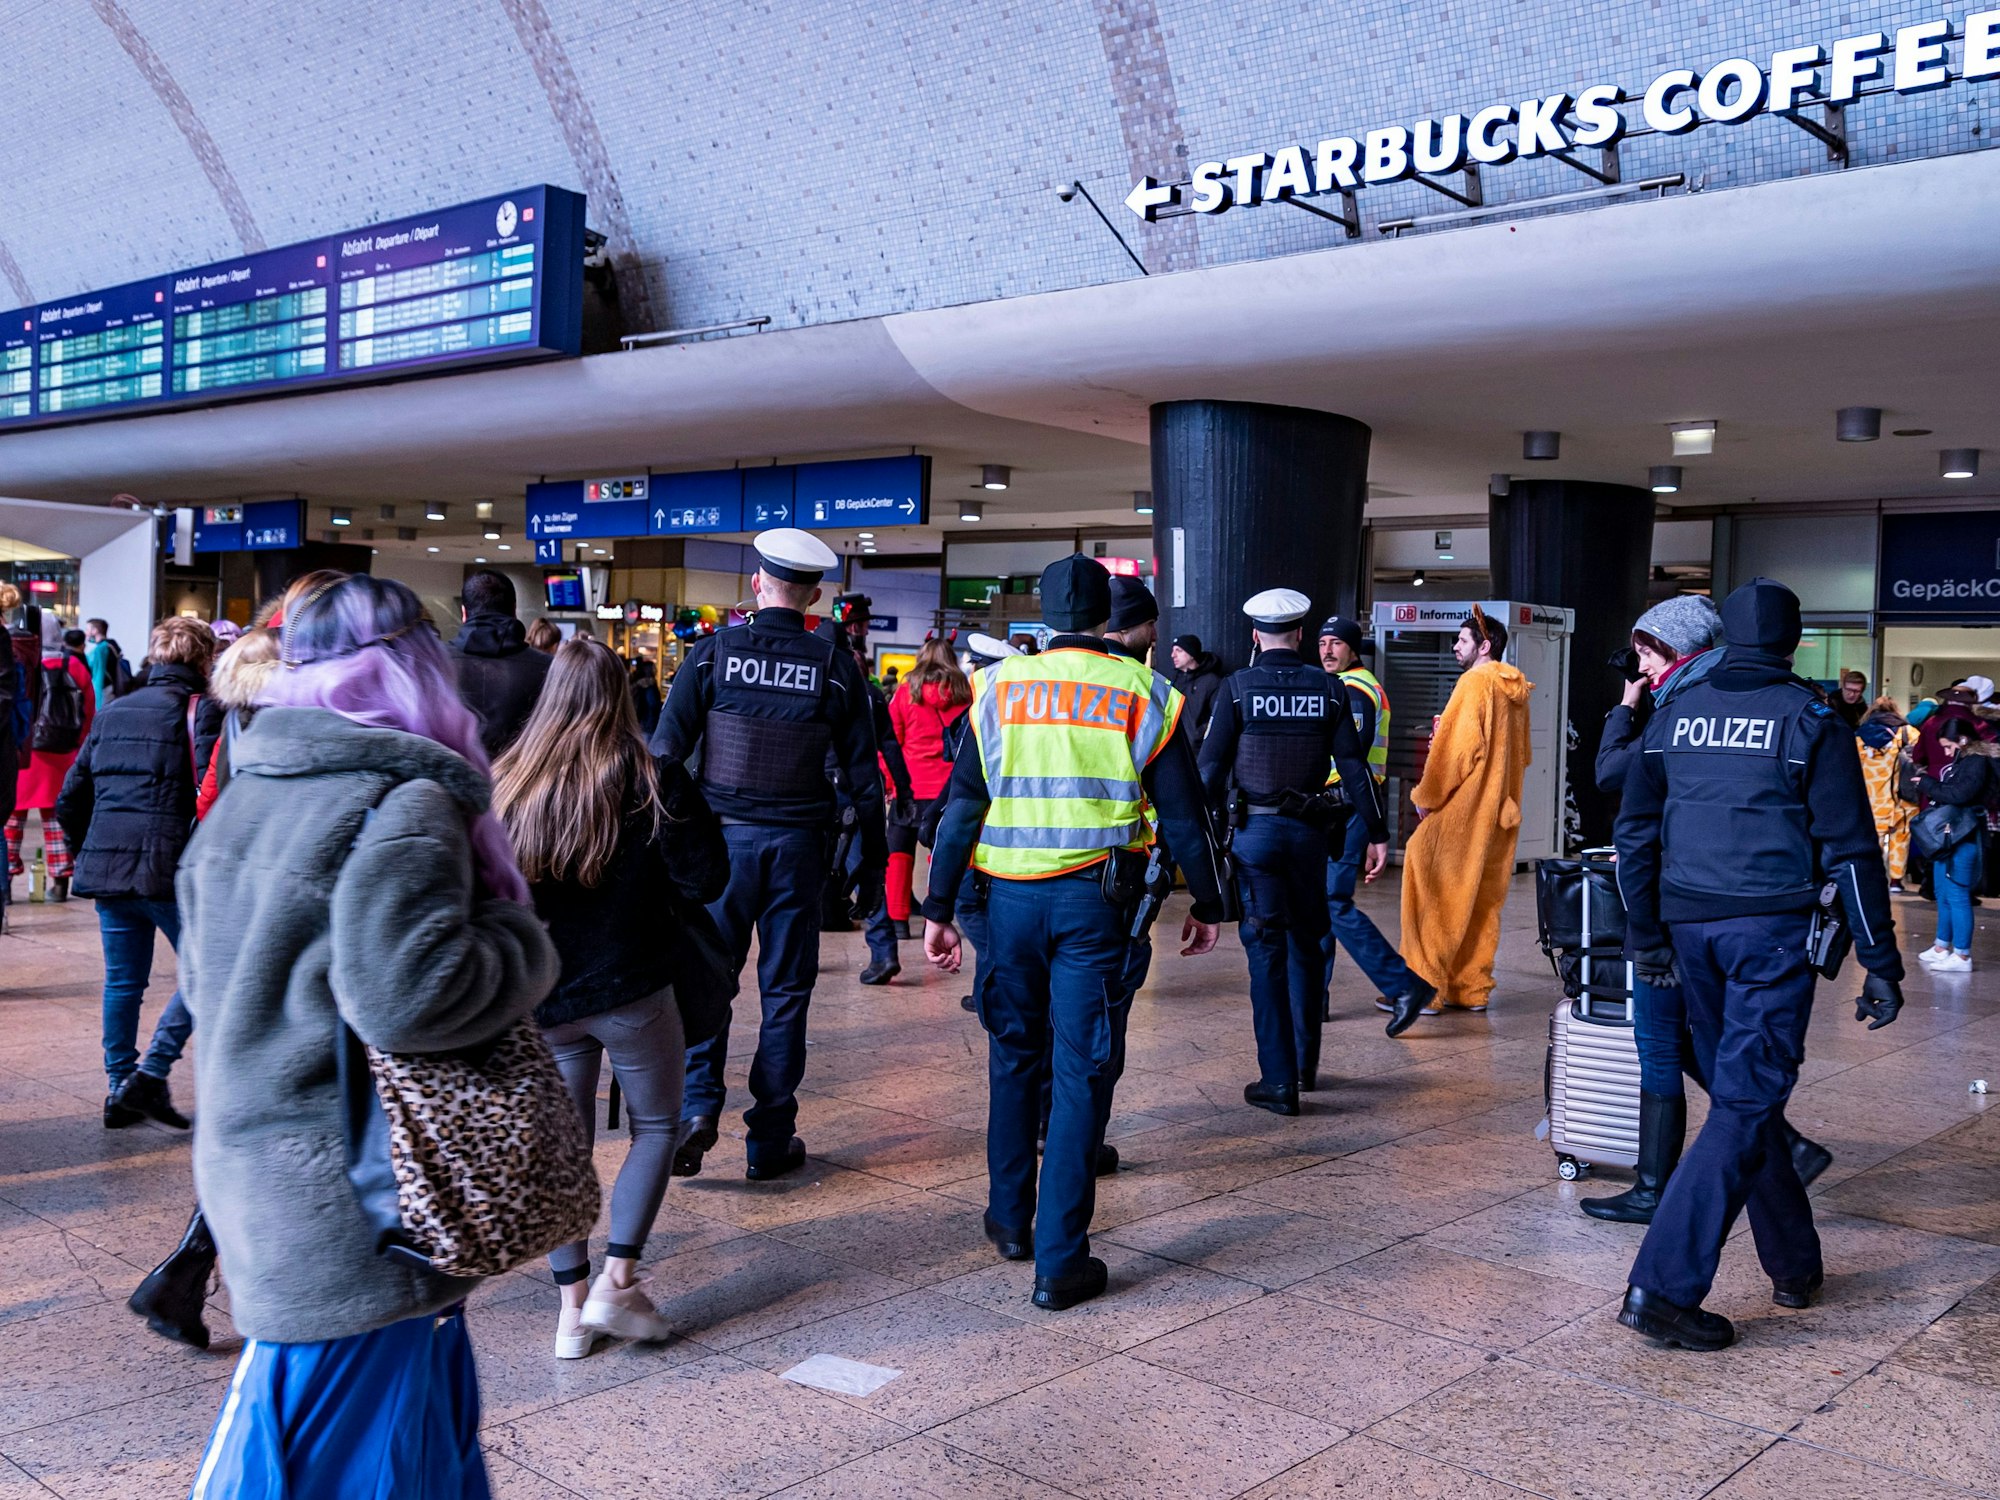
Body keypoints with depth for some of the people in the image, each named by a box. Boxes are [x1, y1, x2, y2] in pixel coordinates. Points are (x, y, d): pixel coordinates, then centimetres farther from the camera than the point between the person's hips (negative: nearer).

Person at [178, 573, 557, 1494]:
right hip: (349, 1202, -9)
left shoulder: (241, 797, 12)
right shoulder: (403, 803, -17)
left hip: (252, 1166, 9)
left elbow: (205, 981, 23)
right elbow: (405, 995, -27)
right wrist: (524, 943, -12)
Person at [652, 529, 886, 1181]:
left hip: (722, 835, 0)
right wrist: (871, 865, 10)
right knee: (785, 990, 8)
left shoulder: (713, 652, -1)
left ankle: (697, 1105, -5)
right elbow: (863, 776, 3)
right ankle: (769, 1141, 14)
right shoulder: (835, 667, 1)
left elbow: (666, 748, -6)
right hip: (798, 844, 1)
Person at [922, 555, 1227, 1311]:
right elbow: (1182, 813, 2)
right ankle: (1060, 1262, 4)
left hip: (1012, 894, 2)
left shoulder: (1000, 689, 4)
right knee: (1082, 1071, 2)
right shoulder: (1142, 694, 1)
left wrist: (939, 909, 6)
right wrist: (1206, 904, 13)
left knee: (1014, 1056, 19)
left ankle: (1011, 1219, 31)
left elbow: (962, 805, 2)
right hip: (1095, 900, -2)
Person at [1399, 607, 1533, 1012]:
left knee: (1434, 895, -3)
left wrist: (1427, 797, -9)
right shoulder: (1514, 690, 13)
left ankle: (1425, 986, -2)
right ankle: (1472, 988, 15)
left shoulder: (1475, 682, -12)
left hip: (1459, 811, -8)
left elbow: (1457, 748, -18)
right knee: (1480, 902, 11)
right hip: (1497, 814, 9)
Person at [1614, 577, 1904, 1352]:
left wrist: (1646, 934, 18)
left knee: (1744, 1093, 19)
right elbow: (1849, 847, -6)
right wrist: (1881, 962, -2)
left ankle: (1794, 1263, 31)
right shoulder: (1809, 719, -3)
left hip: (1691, 927, 5)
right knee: (1745, 1104, -4)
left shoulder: (1675, 714, 8)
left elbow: (1634, 831, 10)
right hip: (1772, 929, -5)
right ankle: (1663, 1286, -11)